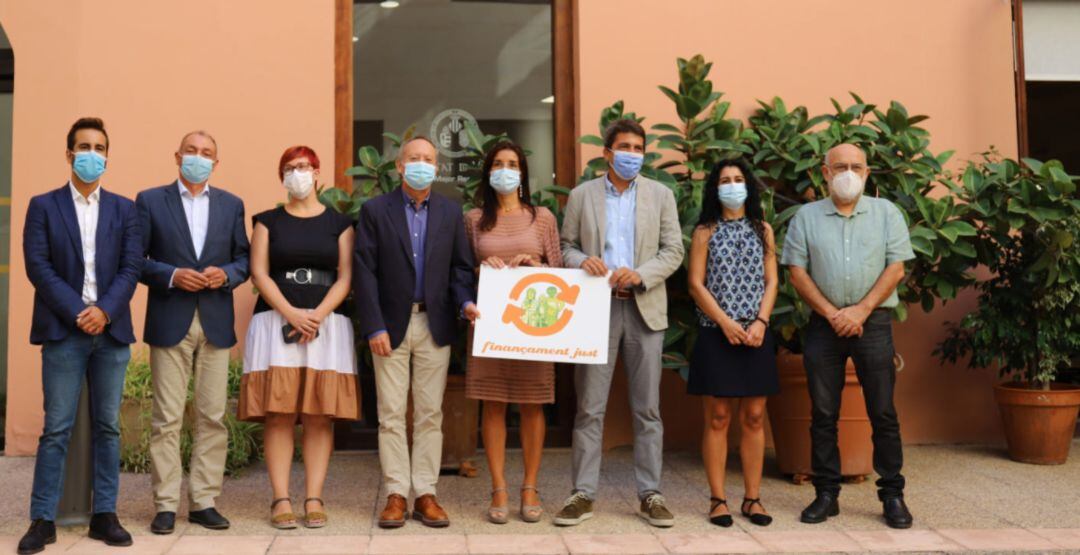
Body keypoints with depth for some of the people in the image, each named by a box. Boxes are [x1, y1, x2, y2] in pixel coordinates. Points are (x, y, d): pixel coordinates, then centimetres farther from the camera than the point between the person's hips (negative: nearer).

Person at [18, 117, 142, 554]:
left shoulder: (123, 208, 12)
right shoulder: (44, 206, 6)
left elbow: (131, 267, 3)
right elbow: (38, 267, -3)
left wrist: (104, 310, -12)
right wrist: (78, 313, -12)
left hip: (111, 330, 2)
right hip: (63, 331, -2)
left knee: (107, 426, 5)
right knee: (57, 428, -2)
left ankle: (104, 515, 12)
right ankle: (43, 519, 5)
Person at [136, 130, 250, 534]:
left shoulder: (231, 205, 13)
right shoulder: (150, 201, 5)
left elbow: (243, 258, 11)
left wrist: (226, 274, -10)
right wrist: (172, 275, -14)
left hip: (216, 322, 3)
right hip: (169, 322, -2)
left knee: (212, 418, 3)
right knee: (167, 419, -1)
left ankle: (204, 502, 11)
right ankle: (166, 505, 6)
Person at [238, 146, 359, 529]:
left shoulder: (339, 223, 12)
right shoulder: (268, 221, 12)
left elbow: (346, 278, 4)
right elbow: (259, 273, 2)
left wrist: (316, 315, -12)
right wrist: (291, 313, -13)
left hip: (327, 325, 0)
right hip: (277, 323, 0)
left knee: (320, 415, -3)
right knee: (278, 414, -5)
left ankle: (314, 500, 0)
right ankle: (281, 500, -3)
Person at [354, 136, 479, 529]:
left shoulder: (451, 213, 8)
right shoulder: (375, 210, 1)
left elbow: (460, 267, 8)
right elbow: (364, 271, -4)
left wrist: (465, 301, -13)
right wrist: (375, 327, -11)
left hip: (434, 324, 2)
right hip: (391, 324, -2)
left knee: (430, 414, 5)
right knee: (391, 414, 2)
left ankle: (426, 494, 11)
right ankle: (396, 495, 9)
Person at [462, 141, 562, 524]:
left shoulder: (542, 217, 6)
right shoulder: (474, 219, 7)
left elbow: (559, 269, 7)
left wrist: (533, 265, -12)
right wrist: (482, 268, -10)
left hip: (533, 321, 0)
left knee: (531, 405, 3)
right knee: (493, 405, 1)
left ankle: (530, 489, 12)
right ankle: (499, 491, 7)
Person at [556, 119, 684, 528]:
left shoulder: (660, 195, 9)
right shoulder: (582, 195, 8)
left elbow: (673, 251, 4)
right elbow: (565, 246, 9)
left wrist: (640, 275, -13)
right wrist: (582, 260, -13)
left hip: (644, 308, 1)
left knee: (647, 408, 4)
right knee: (589, 407, 1)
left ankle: (650, 494, 12)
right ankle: (583, 494, 8)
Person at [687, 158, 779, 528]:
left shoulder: (763, 230, 11)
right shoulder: (705, 232, 5)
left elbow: (771, 282, 7)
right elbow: (696, 284, -2)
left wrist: (760, 322, -9)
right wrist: (726, 323, -13)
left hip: (755, 335, 2)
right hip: (716, 335, -2)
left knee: (754, 418, 4)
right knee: (718, 418, 0)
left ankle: (752, 498, 11)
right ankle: (718, 500, 5)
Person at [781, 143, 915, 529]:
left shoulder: (886, 212, 7)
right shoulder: (807, 216, 8)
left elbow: (896, 268, 0)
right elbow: (797, 271, 1)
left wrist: (861, 310, -10)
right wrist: (831, 313, -8)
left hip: (873, 321, -1)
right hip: (823, 324, 1)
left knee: (883, 412, 1)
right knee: (823, 413, 4)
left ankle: (892, 494, 10)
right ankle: (826, 493, 13)